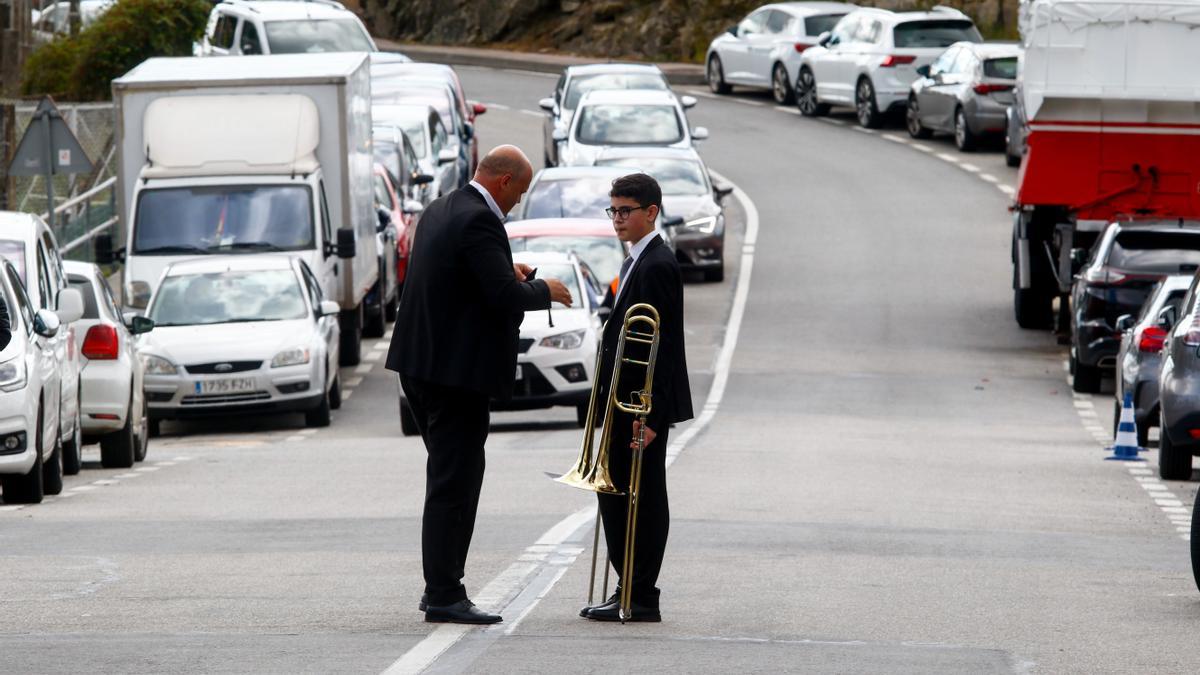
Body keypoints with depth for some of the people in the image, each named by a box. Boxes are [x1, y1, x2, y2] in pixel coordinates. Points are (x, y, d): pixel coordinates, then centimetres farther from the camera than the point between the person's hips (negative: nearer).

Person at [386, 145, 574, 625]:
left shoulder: (440, 211, 12)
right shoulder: (478, 221, -18)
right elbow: (505, 297, -24)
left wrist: (505, 271, 18)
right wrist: (544, 291, -4)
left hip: (421, 366, 10)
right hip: (456, 370, -10)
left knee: (454, 477, 18)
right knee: (453, 483, -5)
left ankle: (442, 586, 21)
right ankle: (444, 597, -4)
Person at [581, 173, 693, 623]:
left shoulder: (656, 266, -15)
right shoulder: (638, 262, 17)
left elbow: (660, 345, -20)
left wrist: (650, 414, -23)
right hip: (626, 403, 11)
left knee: (641, 500, -7)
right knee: (617, 497, 13)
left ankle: (639, 599, -4)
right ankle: (631, 591, 18)